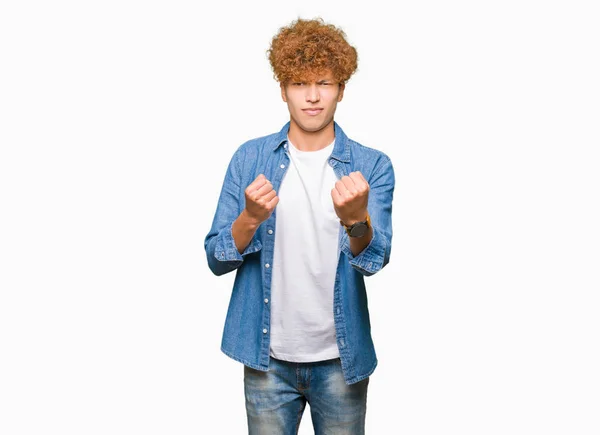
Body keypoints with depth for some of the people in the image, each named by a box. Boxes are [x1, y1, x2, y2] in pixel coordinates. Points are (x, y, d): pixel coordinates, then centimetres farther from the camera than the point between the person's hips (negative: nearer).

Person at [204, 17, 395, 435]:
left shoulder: (372, 166, -5)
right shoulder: (250, 158, -3)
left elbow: (375, 259, -17)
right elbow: (216, 259, -3)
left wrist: (356, 218, -38)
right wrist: (251, 219, -23)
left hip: (341, 359, 0)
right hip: (268, 357, 0)